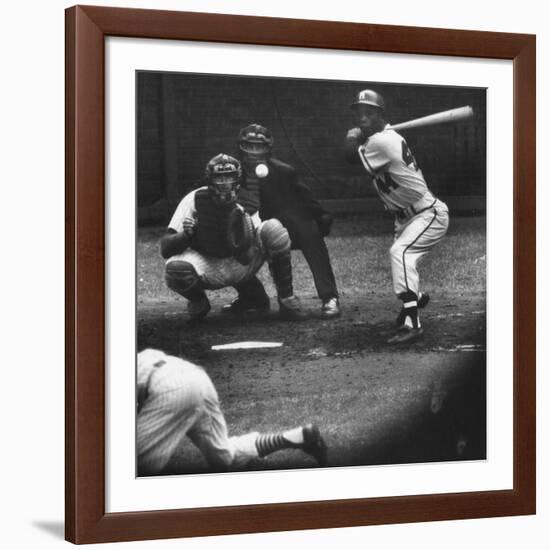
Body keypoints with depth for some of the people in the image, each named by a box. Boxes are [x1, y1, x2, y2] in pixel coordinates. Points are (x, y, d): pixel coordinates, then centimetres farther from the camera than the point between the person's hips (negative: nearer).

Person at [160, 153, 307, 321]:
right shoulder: (194, 200, -14)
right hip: (207, 267, 0)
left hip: (241, 267, 1)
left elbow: (246, 258, -21)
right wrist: (185, 235, -39)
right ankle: (198, 302, 3)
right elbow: (165, 249, -19)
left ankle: (286, 299, -12)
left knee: (273, 229, -25)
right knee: (175, 269, -35)